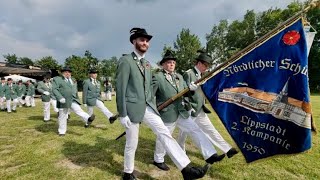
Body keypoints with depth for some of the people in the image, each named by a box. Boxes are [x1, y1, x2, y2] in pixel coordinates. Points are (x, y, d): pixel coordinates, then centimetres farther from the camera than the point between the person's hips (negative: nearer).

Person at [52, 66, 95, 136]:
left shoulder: (73, 80, 16)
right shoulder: (57, 79, 0)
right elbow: (54, 89, -11)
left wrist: (77, 98, 17)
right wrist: (60, 98, -22)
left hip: (73, 100, 3)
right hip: (63, 101, -3)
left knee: (78, 110, -18)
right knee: (62, 116, 7)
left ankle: (88, 120, -36)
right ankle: (62, 131, 19)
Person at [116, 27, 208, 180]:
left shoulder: (147, 64, 14)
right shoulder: (125, 61, -9)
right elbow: (120, 89, -13)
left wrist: (153, 106, 17)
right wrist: (122, 115, -15)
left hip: (147, 107, 6)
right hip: (132, 108, -6)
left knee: (164, 133, -3)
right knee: (132, 144, 8)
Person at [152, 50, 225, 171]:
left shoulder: (179, 77, 12)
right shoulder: (157, 77, -11)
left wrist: (191, 88, -7)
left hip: (182, 112, 7)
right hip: (166, 114, -6)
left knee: (196, 130, 4)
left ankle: (210, 155, 12)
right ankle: (158, 160, 33)